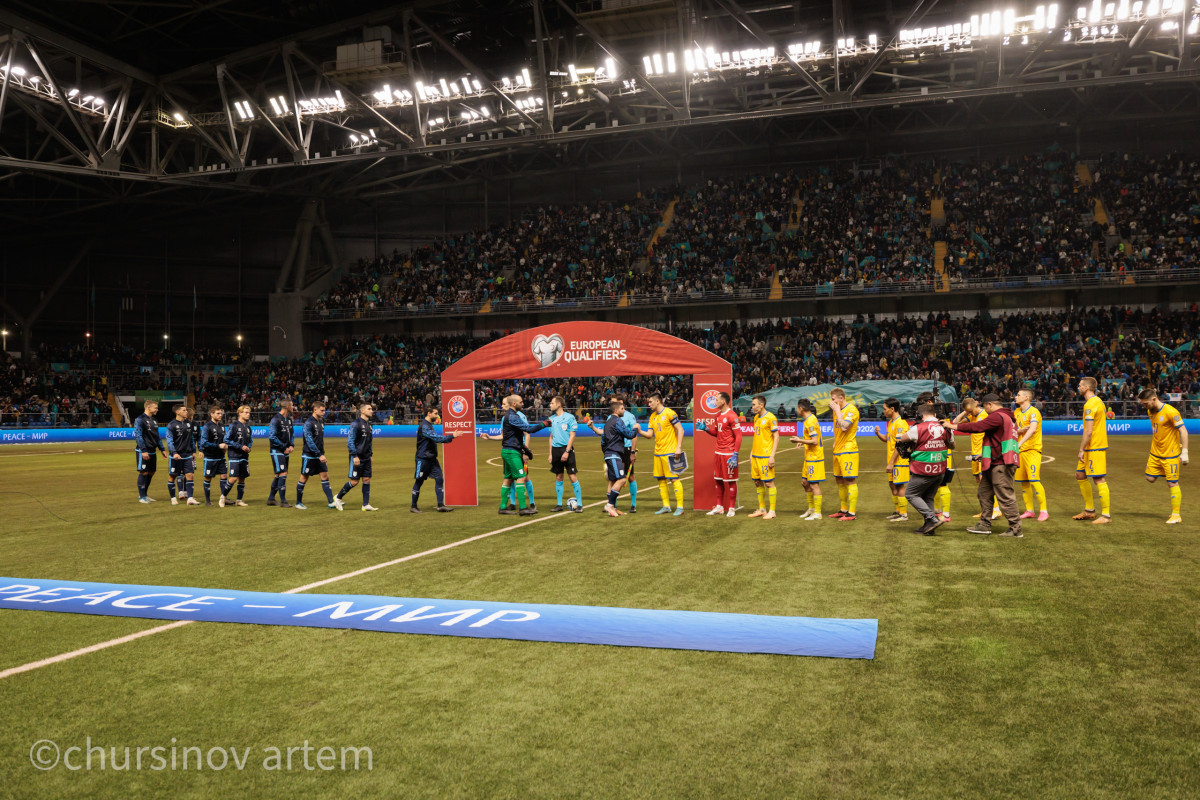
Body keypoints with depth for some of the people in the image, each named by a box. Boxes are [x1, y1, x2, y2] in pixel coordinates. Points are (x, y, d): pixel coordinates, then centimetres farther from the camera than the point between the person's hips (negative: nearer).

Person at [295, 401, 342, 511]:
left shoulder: (321, 421, 10)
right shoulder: (308, 423, -14)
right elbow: (309, 441, -20)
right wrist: (319, 455, -23)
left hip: (319, 455, 7)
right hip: (309, 455, -7)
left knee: (325, 476, 1)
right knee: (304, 478, 3)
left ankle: (331, 502, -1)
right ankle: (298, 503, 15)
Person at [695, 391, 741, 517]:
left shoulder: (732, 416, -14)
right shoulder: (718, 415, 13)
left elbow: (738, 436, -16)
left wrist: (735, 455, -20)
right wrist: (705, 428, 5)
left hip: (728, 454, -8)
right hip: (718, 453, 9)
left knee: (730, 481, 0)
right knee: (718, 480, 12)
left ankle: (732, 508, 9)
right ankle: (719, 507, 21)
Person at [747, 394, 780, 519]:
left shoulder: (770, 418, -10)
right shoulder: (756, 418, 14)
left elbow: (776, 437, -11)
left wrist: (772, 456, -16)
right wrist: (751, 452, 18)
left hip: (766, 456, -8)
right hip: (755, 456, 8)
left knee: (769, 483, -3)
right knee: (757, 482, 11)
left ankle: (772, 511, 3)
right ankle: (762, 509, 20)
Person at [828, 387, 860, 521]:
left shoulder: (851, 410, -13)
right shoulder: (837, 410, 14)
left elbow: (844, 426, -27)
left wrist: (837, 410, -20)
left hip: (848, 451, -9)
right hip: (837, 451, 9)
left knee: (850, 481, -7)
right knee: (840, 481, 14)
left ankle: (851, 513, -5)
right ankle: (843, 510, 23)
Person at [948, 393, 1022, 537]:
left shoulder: (997, 416, -13)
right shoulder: (1008, 417, 22)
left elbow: (977, 427, -18)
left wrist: (954, 426, -10)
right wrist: (986, 454, 27)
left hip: (1001, 464, -11)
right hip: (996, 463, 11)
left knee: (1005, 496, -8)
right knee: (984, 492, 16)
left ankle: (1015, 529, -5)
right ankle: (984, 524, 21)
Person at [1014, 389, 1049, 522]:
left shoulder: (1033, 412, -11)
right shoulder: (1017, 412, 14)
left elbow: (1033, 429, -27)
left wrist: (1020, 443, -38)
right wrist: (1020, 430, -11)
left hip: (1032, 450, -8)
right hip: (1020, 451, 8)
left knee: (1034, 480, -13)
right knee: (1023, 482, 8)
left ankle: (1044, 511, -6)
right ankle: (1029, 511, 15)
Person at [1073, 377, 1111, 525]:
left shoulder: (1090, 405, -17)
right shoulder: (1098, 401, 14)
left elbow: (1088, 431, -21)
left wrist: (1081, 450, -15)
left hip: (1095, 448, -10)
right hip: (1091, 448, 10)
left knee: (1099, 480, -5)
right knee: (1080, 475, 16)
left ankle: (1106, 515, 0)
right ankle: (1089, 510, 23)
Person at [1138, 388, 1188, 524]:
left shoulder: (1170, 412, -19)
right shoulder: (1150, 411, 5)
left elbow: (1183, 431, -18)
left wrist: (1184, 452, -21)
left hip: (1170, 454, -8)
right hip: (1155, 453, 8)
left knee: (1172, 483, -3)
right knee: (1150, 478, 3)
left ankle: (1176, 515, 5)